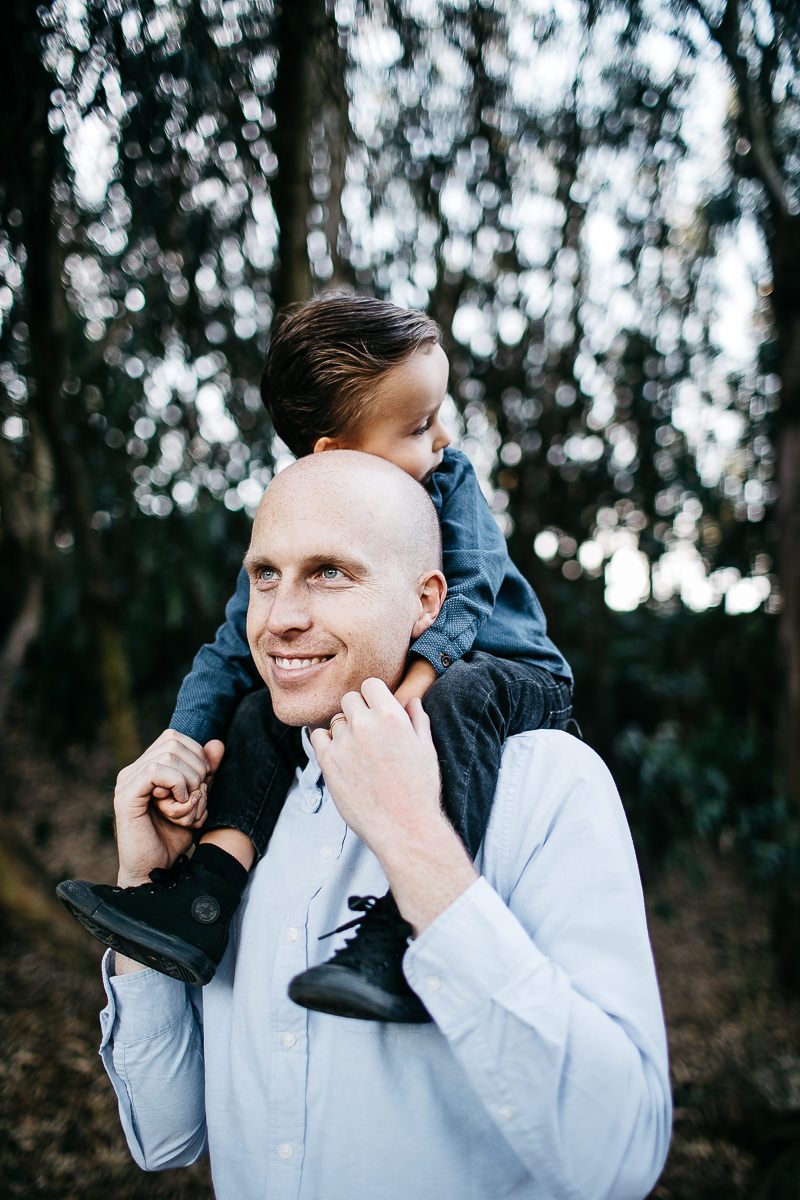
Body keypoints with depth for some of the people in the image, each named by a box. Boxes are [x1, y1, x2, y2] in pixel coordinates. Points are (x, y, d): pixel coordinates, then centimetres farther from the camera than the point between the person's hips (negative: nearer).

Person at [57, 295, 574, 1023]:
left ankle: (400, 935, -45)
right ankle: (210, 887, -22)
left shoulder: (450, 481, -9)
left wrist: (415, 680, -41)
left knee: (458, 695, -37)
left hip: (504, 675, -3)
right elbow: (233, 651, -6)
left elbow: (468, 592, -21)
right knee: (263, 709, -10)